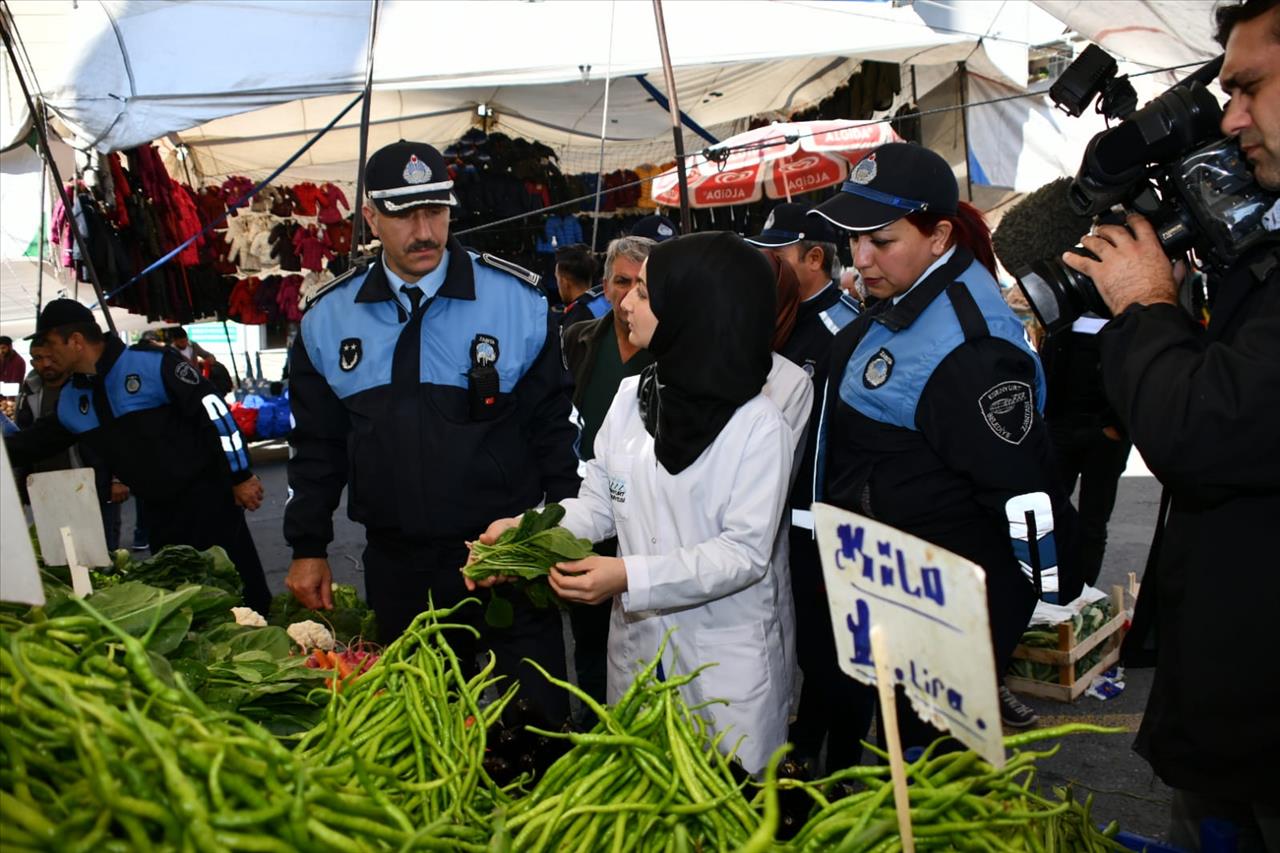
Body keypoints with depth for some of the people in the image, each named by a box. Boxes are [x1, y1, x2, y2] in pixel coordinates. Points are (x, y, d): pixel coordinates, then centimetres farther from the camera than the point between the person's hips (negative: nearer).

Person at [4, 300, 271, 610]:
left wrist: (240, 476, -14)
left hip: (206, 492, -8)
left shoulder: (152, 363, -16)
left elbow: (213, 410, -16)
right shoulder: (70, 400, 7)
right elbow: (37, 440, 24)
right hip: (159, 508, 8)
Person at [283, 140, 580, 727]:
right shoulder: (326, 318, 3)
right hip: (396, 563, 3)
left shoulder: (518, 300, -6)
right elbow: (317, 444, 11)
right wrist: (308, 548, 9)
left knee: (539, 715, 7)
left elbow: (553, 426, -3)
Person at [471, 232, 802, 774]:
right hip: (637, 640, 5)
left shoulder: (758, 423, -16)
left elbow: (746, 551, -18)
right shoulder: (632, 394, 0)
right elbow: (599, 504, 4)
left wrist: (630, 576, -26)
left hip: (729, 655, -5)